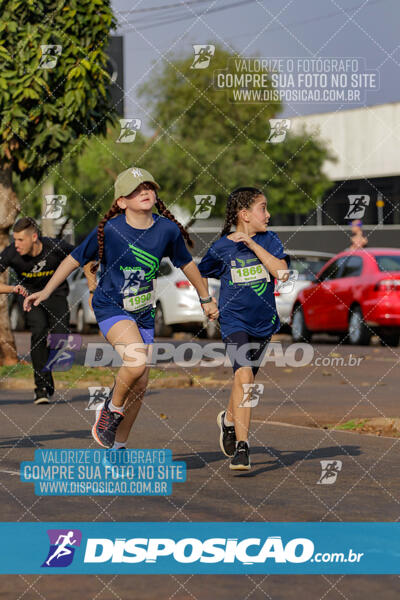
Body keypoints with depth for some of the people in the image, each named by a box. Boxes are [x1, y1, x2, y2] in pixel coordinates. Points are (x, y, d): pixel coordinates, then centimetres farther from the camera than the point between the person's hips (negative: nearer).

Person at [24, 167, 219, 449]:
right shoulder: (108, 231, -16)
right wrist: (46, 292, -5)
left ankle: (119, 447, 23)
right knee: (137, 362, -29)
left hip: (143, 313, 5)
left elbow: (186, 263, 10)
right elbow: (75, 259, -4)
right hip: (111, 307, -5)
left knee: (140, 384, 6)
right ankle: (112, 408, 0)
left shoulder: (168, 230, -8)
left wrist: (206, 298, 21)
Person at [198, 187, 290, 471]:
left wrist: (253, 244, -20)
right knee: (244, 376, -21)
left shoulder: (269, 240, -2)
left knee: (246, 380, 16)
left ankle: (228, 419, 47)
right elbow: (199, 275, 9)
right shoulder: (221, 248, -7)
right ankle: (241, 447, -20)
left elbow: (282, 272, -17)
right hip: (234, 321, -4)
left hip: (264, 321, 4)